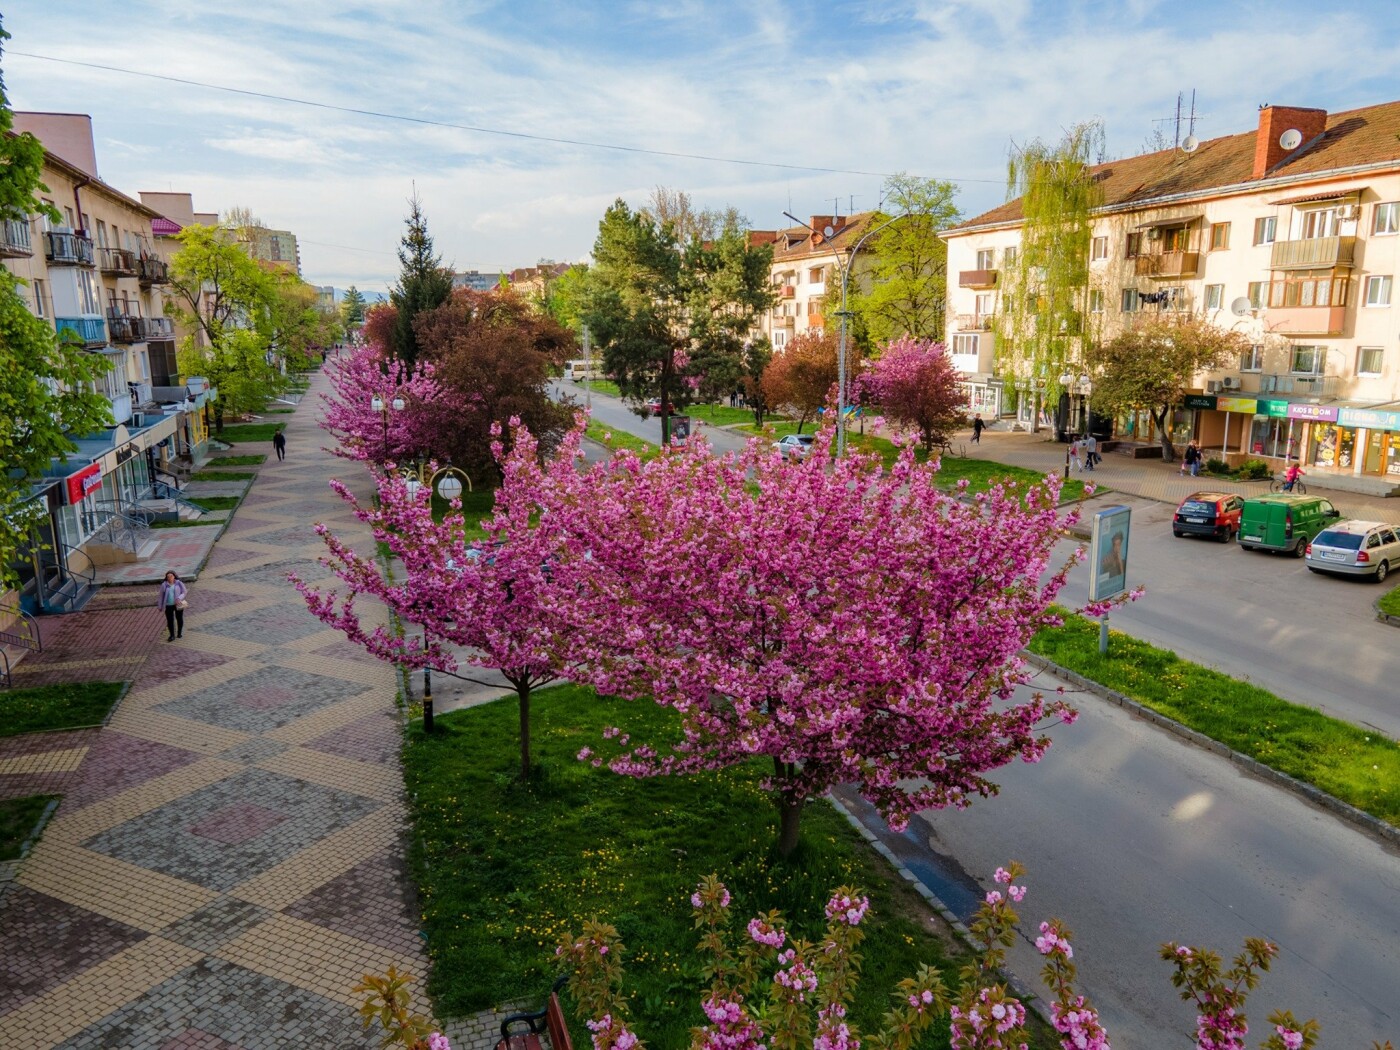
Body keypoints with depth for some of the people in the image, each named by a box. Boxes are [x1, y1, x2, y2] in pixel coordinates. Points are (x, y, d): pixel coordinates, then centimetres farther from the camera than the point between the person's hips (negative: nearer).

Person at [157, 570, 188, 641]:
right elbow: (161, 595, 5)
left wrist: (179, 598, -22)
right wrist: (160, 606, 6)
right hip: (168, 605, 0)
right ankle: (172, 635, 10)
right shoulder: (164, 585, -2)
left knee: (179, 618, 12)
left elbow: (184, 592, -4)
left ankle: (179, 633, 29)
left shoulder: (179, 583, -4)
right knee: (170, 620, 0)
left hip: (178, 604, 0)